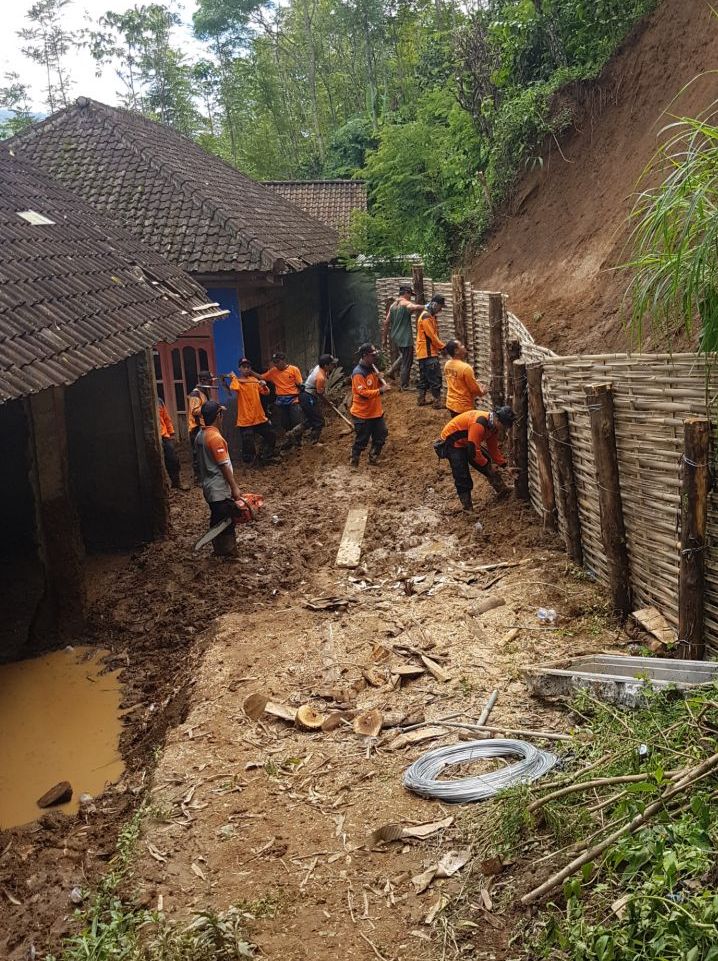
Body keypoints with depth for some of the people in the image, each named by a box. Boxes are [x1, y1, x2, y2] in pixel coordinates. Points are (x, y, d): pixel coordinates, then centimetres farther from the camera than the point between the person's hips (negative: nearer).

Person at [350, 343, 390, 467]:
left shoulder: (373, 368, 7)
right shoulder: (358, 373, -21)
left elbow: (378, 386, 15)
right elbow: (363, 392, -27)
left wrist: (380, 379, -7)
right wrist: (380, 391, -32)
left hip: (376, 411, 8)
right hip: (362, 414, -8)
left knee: (381, 435, 14)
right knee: (361, 441, 0)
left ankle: (373, 458, 30)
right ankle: (354, 464, 15)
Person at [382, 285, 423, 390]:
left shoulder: (393, 305, 11)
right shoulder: (406, 303, -12)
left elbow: (386, 323, 12)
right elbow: (415, 307, -37)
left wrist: (385, 338, 17)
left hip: (395, 338, 8)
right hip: (405, 338, -8)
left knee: (403, 356, 30)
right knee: (407, 362, 3)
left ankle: (392, 370, 17)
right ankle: (404, 385, 7)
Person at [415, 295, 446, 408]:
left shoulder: (429, 316, 16)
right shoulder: (426, 317, -16)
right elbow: (432, 336, -19)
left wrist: (439, 346, 9)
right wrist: (443, 347, -11)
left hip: (424, 353, 10)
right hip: (428, 353, -10)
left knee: (424, 378, 14)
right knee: (435, 378, -8)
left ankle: (421, 400, 20)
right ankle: (438, 402, -6)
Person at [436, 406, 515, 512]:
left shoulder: (492, 425, -3)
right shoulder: (479, 424, -34)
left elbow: (493, 448, 10)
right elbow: (473, 451, -32)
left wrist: (503, 464, 4)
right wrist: (486, 465, -19)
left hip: (467, 443, 9)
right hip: (451, 443, -9)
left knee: (486, 461, 9)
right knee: (463, 478, -12)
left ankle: (502, 490, 21)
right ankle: (467, 508, -4)